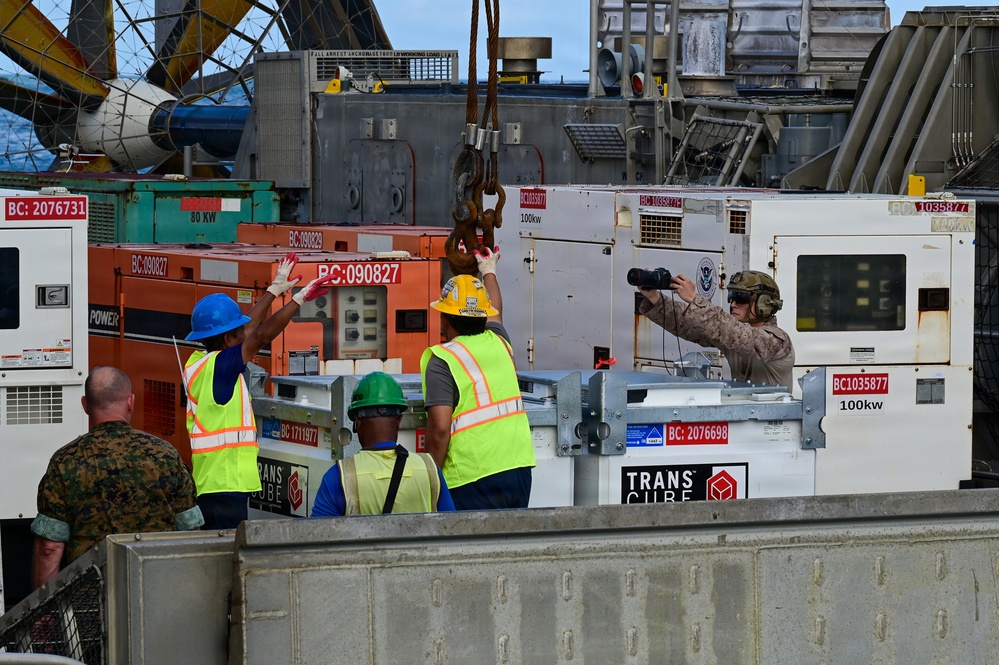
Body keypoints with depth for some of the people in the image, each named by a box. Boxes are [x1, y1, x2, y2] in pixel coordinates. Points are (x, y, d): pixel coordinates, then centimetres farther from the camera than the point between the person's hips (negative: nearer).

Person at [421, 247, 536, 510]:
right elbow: (495, 312, 37)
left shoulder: (441, 361, -7)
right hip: (519, 469, 6)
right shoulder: (498, 343, 12)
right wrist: (489, 272, 57)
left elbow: (439, 428, -15)